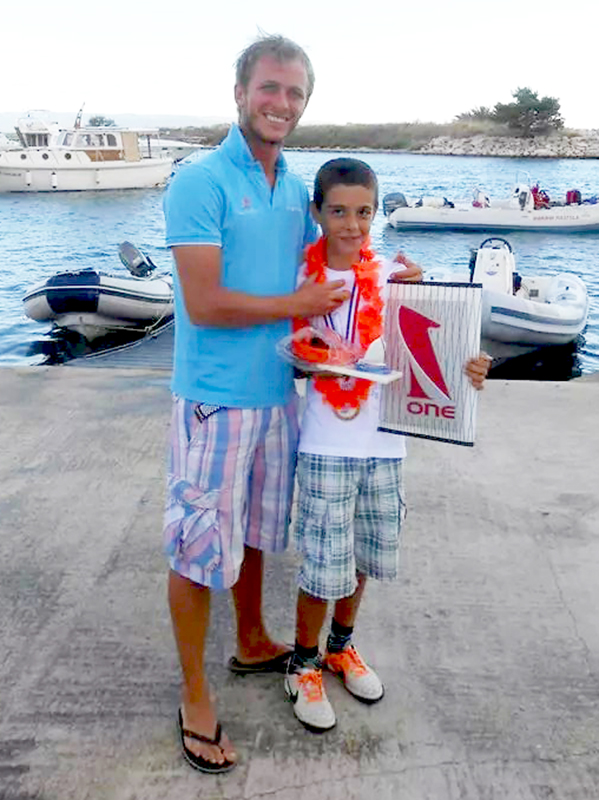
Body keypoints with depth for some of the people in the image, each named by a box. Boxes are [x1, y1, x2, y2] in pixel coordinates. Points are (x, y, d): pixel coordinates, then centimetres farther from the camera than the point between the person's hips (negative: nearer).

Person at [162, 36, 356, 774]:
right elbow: (206, 304, -20)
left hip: (275, 391, 7)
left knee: (255, 529, 21)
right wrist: (296, 305, -11)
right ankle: (195, 696, 22)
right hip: (214, 398, -7)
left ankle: (252, 644, 43)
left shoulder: (295, 189, 8)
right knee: (199, 546, 4)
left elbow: (321, 266, 22)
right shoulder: (200, 181, -14)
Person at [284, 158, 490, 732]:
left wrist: (465, 371, -20)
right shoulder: (303, 277, -4)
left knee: (364, 558, 17)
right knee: (325, 567, 1)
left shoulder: (393, 277, -2)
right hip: (326, 447, -2)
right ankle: (304, 664, 28)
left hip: (383, 444, 3)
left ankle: (341, 646, 43)